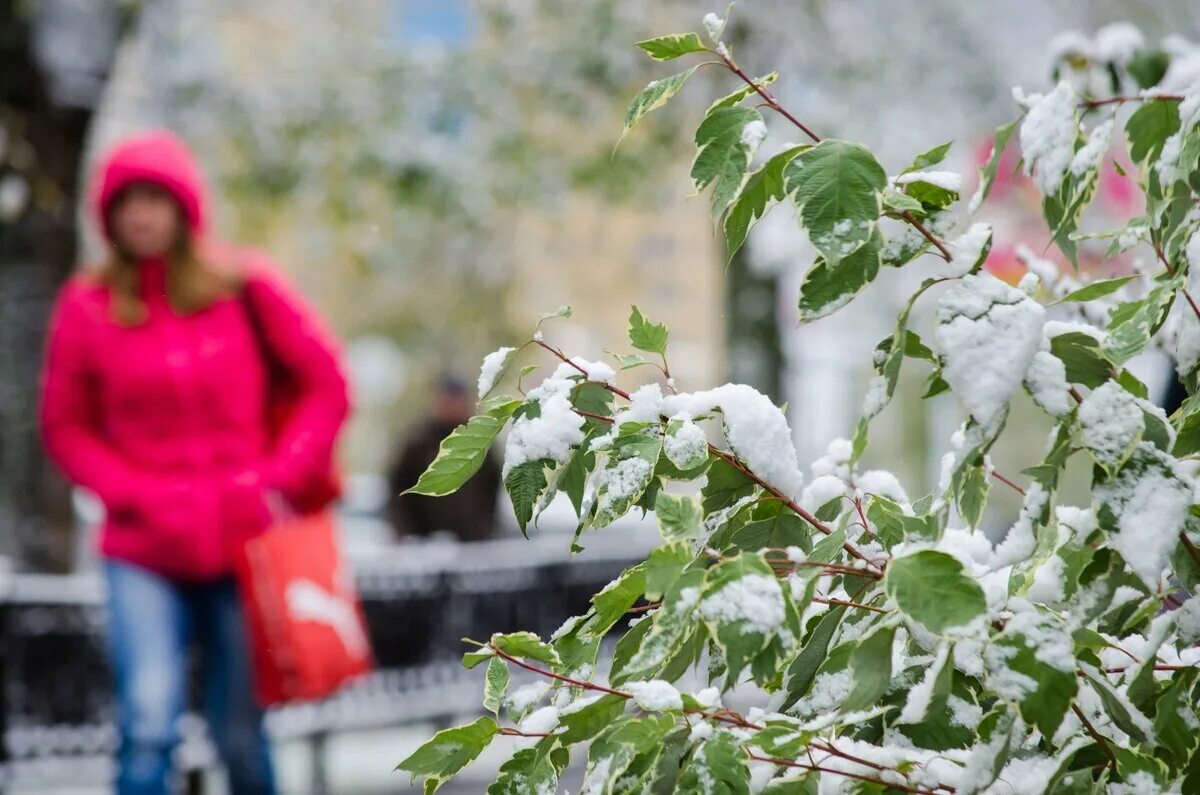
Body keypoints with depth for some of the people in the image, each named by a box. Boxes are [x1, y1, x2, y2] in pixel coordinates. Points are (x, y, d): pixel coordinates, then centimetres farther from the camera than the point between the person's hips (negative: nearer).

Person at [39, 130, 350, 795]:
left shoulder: (243, 286, 1)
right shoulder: (87, 308, 0)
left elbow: (325, 386, 6)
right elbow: (65, 429, 6)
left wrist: (280, 478, -5)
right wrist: (133, 494, -8)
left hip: (243, 544, 1)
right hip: (143, 554, -1)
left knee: (240, 734, 8)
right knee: (148, 723, -16)